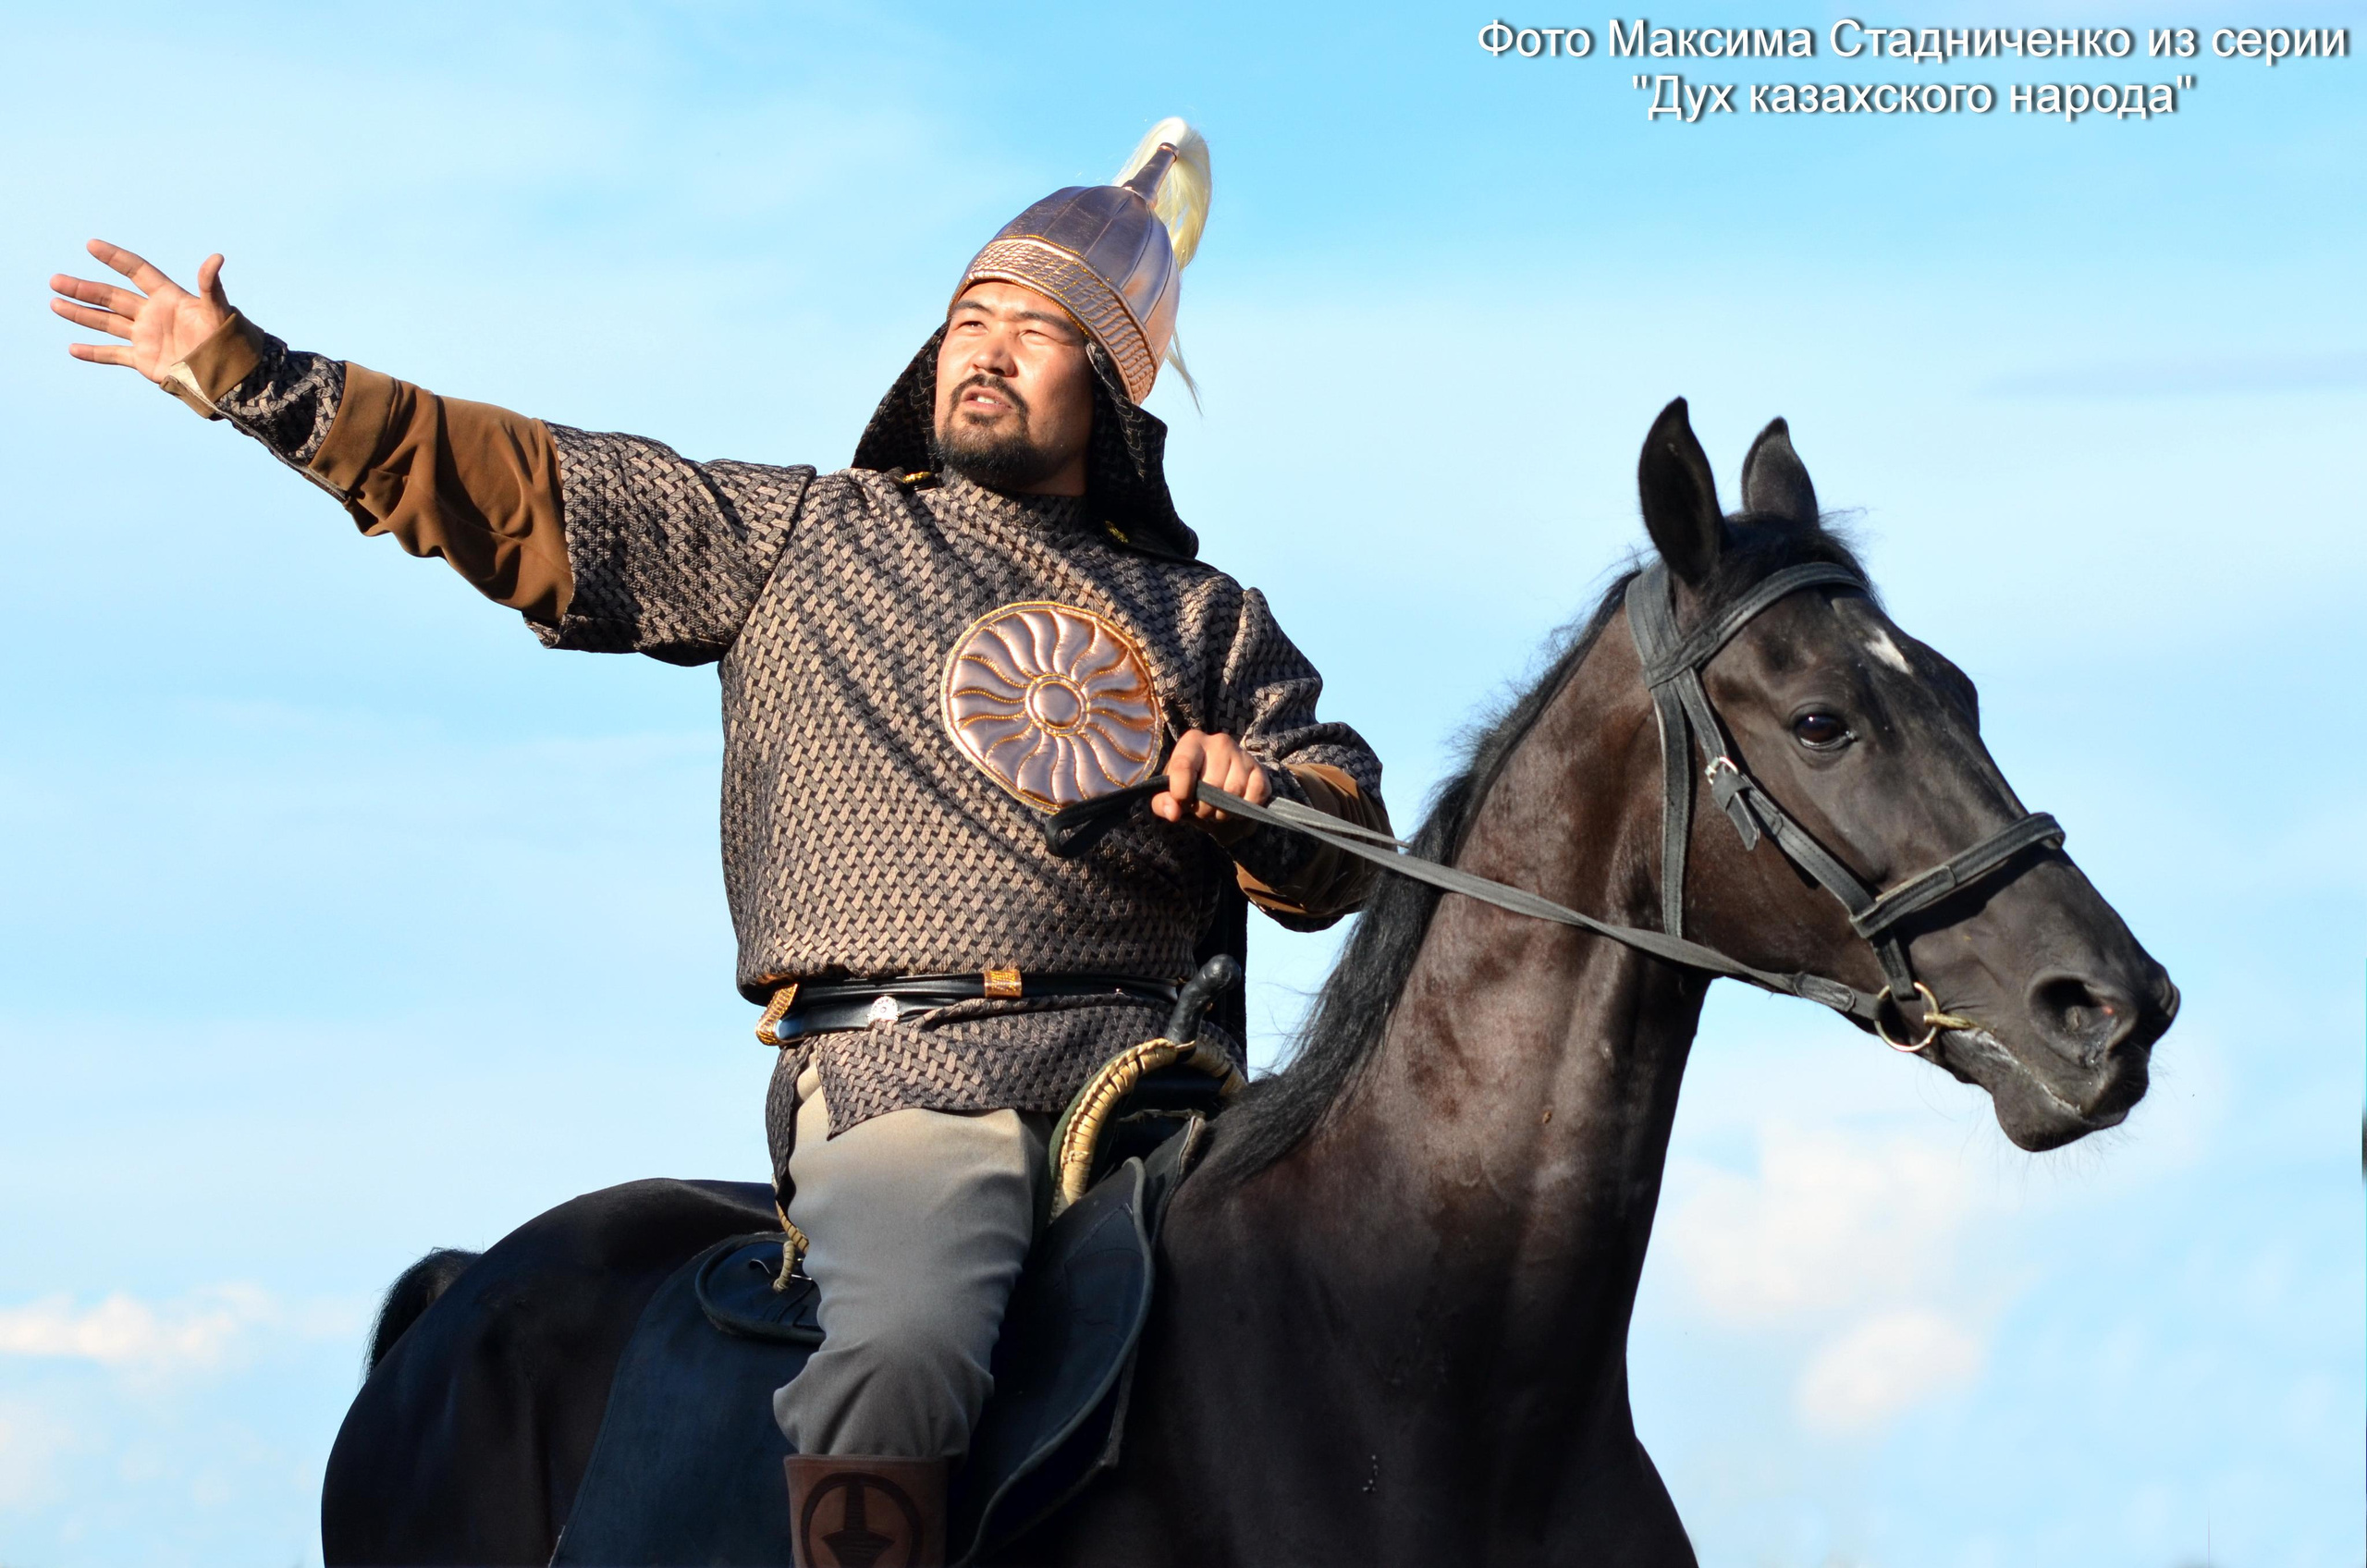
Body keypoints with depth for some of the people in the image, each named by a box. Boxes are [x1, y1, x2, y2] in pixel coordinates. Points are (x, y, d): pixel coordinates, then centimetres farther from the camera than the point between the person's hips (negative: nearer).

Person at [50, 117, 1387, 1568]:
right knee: (903, 1354, -32)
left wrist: (1262, 805, -10)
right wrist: (250, 376, 11)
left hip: (1147, 1068, 3)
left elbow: (1342, 863, 14)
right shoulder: (795, 536, 18)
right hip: (896, 1074, -3)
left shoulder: (1212, 621, 21)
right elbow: (520, 495, 16)